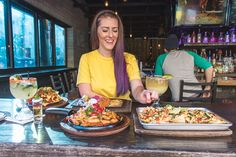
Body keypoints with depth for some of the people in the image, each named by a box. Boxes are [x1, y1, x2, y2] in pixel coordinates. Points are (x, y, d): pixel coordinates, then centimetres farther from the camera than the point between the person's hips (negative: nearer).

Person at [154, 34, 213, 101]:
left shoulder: (161, 58, 6)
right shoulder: (189, 54, 10)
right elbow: (209, 67, 5)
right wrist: (207, 88, 12)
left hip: (179, 100, -3)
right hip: (197, 95, 3)